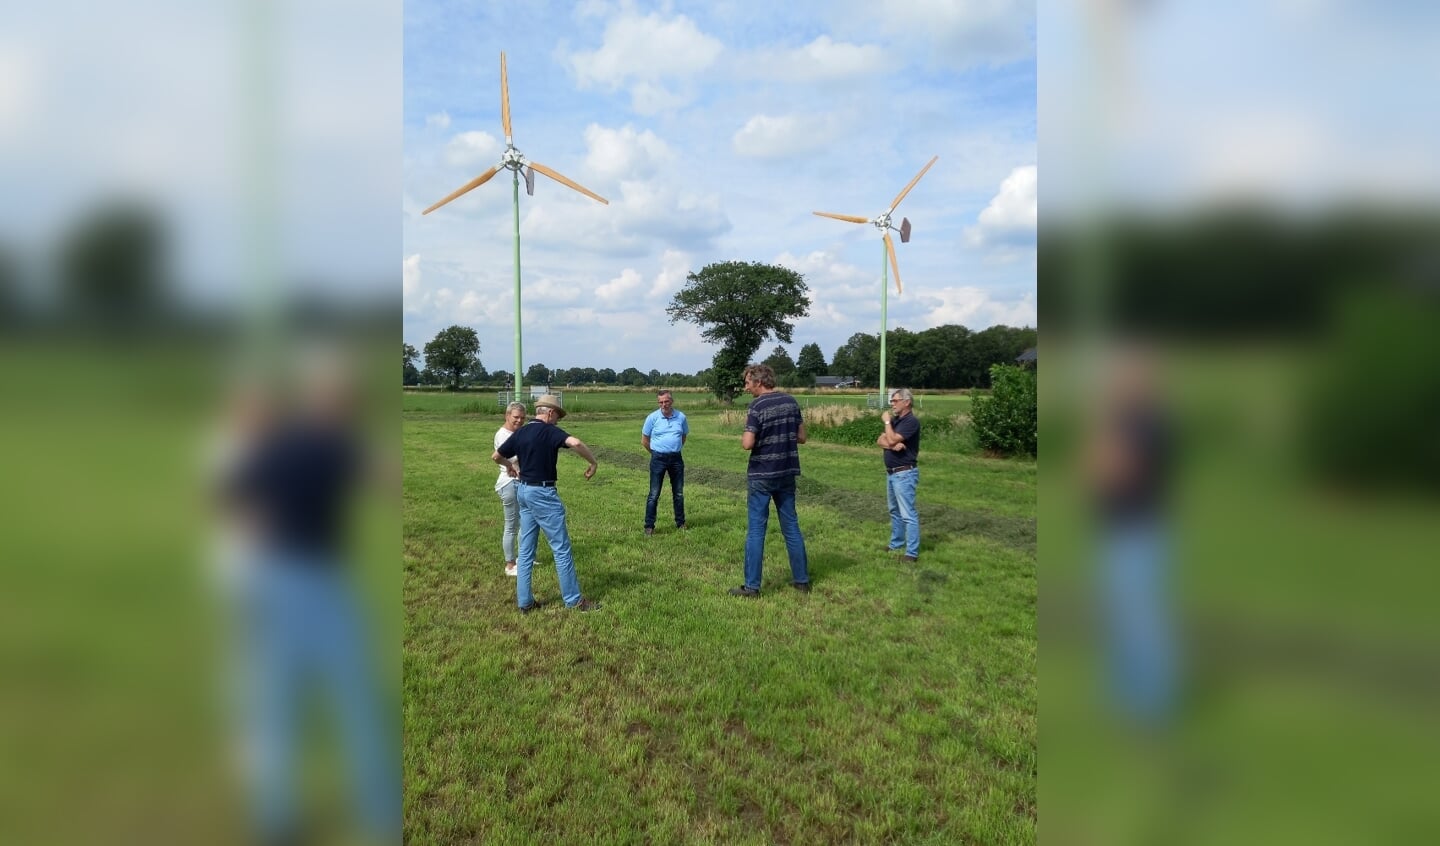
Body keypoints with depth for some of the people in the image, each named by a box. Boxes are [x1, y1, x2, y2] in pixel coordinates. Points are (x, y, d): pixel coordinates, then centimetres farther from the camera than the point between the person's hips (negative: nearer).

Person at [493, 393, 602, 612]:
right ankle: (573, 600, 7)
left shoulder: (520, 432, 8)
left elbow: (496, 456, 18)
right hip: (542, 493, -8)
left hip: (524, 491, 8)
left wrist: (510, 467, 36)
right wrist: (593, 462, -18)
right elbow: (575, 442, -32)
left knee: (526, 549, 13)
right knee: (561, 547, 0)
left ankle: (524, 601, 17)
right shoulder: (549, 431, -13)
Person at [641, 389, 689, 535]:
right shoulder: (652, 417, -6)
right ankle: (649, 526, 3)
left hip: (676, 458, 3)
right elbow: (644, 440, 4)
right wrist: (655, 453, 8)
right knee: (654, 494, -2)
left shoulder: (681, 417, 0)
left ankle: (680, 523, 24)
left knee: (678, 493, 12)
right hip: (658, 458, -3)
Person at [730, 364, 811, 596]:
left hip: (762, 475, -6)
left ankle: (752, 586, 5)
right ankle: (802, 579, 20)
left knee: (756, 530, 1)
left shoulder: (758, 406, -14)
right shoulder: (791, 402, 5)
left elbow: (747, 444, -20)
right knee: (791, 527, 13)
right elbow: (801, 437, 10)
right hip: (787, 473, 6)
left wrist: (747, 430, 0)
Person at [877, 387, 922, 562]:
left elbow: (892, 440, -24)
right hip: (891, 473, 10)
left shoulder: (911, 421, -15)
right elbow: (880, 440, 5)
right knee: (895, 511, 18)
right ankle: (896, 544, 30)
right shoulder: (895, 420, 13)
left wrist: (887, 421, -12)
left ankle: (912, 552, -7)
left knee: (908, 514, -9)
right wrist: (892, 445, -15)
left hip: (904, 473, -10)